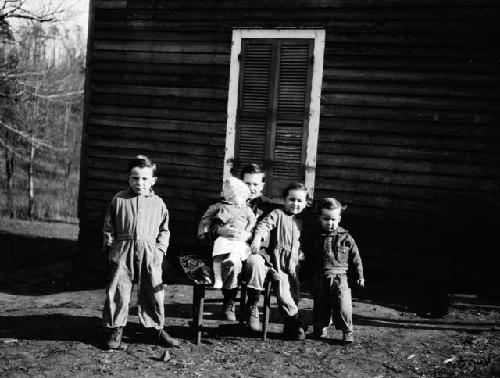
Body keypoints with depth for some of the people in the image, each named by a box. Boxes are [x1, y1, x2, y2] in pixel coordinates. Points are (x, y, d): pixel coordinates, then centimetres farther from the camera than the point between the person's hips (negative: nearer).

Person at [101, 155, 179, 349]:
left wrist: (160, 249, 3)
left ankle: (156, 329, 19)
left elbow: (164, 230, 14)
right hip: (123, 252, -1)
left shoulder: (158, 203, 7)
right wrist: (111, 245, 1)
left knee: (153, 292, 5)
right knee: (117, 291, 0)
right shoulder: (119, 200, 4)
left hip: (150, 254, 1)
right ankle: (115, 329, 14)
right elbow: (109, 226, 9)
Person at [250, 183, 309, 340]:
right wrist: (257, 238, -29)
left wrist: (301, 253, 14)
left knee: (293, 292, 4)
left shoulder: (300, 221, 18)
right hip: (278, 257, -5)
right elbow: (264, 225, -13)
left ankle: (290, 326, 13)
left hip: (294, 260, 5)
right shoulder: (277, 214, 1)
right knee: (282, 290, -15)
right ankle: (294, 321, -5)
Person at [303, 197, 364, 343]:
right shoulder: (312, 238, 4)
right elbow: (306, 258, 14)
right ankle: (320, 330, 25)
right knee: (320, 305, 9)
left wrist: (360, 276, 11)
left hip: (340, 277, -2)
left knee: (344, 305, -9)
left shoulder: (346, 238, 1)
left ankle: (347, 332, 7)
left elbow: (355, 258, 8)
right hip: (319, 279, 2)